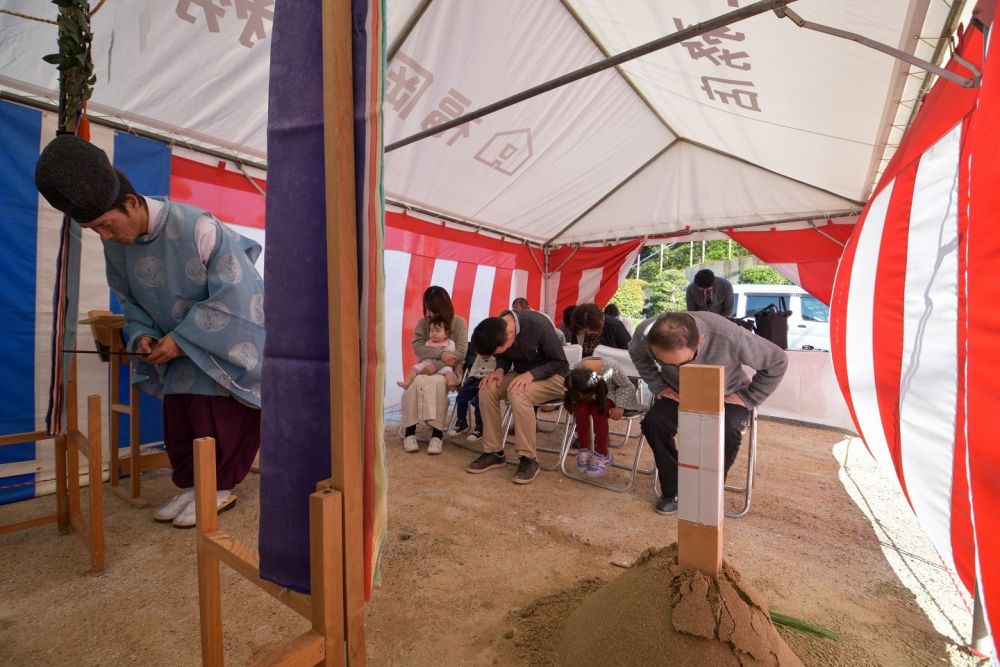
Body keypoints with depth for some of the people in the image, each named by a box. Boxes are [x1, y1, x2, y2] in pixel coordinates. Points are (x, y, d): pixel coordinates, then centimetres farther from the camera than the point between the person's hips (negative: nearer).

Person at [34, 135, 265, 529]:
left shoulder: (196, 226, -27)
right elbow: (130, 299, 10)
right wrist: (142, 335, -10)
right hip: (183, 341, 7)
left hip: (224, 337, -6)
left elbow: (231, 293, -25)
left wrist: (181, 339, -23)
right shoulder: (116, 245, -5)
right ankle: (190, 485, 23)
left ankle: (221, 489, 12)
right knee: (177, 414, 7)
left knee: (216, 414, -4)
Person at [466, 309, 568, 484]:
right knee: (487, 389, -18)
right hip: (522, 374, 6)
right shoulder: (497, 330, -13)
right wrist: (500, 370, -16)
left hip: (552, 376, -6)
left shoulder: (538, 325, -29)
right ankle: (494, 451, -6)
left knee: (518, 394, -33)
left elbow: (561, 363, -20)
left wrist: (530, 375, -32)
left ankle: (529, 459, -19)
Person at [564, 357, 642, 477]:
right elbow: (574, 393, -5)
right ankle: (584, 450, -9)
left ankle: (602, 456, -14)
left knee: (598, 411, -31)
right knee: (581, 409, -27)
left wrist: (620, 406, -26)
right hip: (593, 394, 3)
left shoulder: (611, 370, -36)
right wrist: (576, 400, -23)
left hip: (610, 394, -3)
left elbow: (628, 387, -16)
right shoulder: (578, 371, -27)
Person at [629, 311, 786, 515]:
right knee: (653, 423, -25)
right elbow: (637, 355, -2)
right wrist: (658, 386, -7)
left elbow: (777, 361, -16)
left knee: (726, 434, -31)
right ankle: (673, 490, -2)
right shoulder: (646, 334, -29)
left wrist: (747, 398, -14)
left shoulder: (730, 337, -35)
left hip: (726, 397, -2)